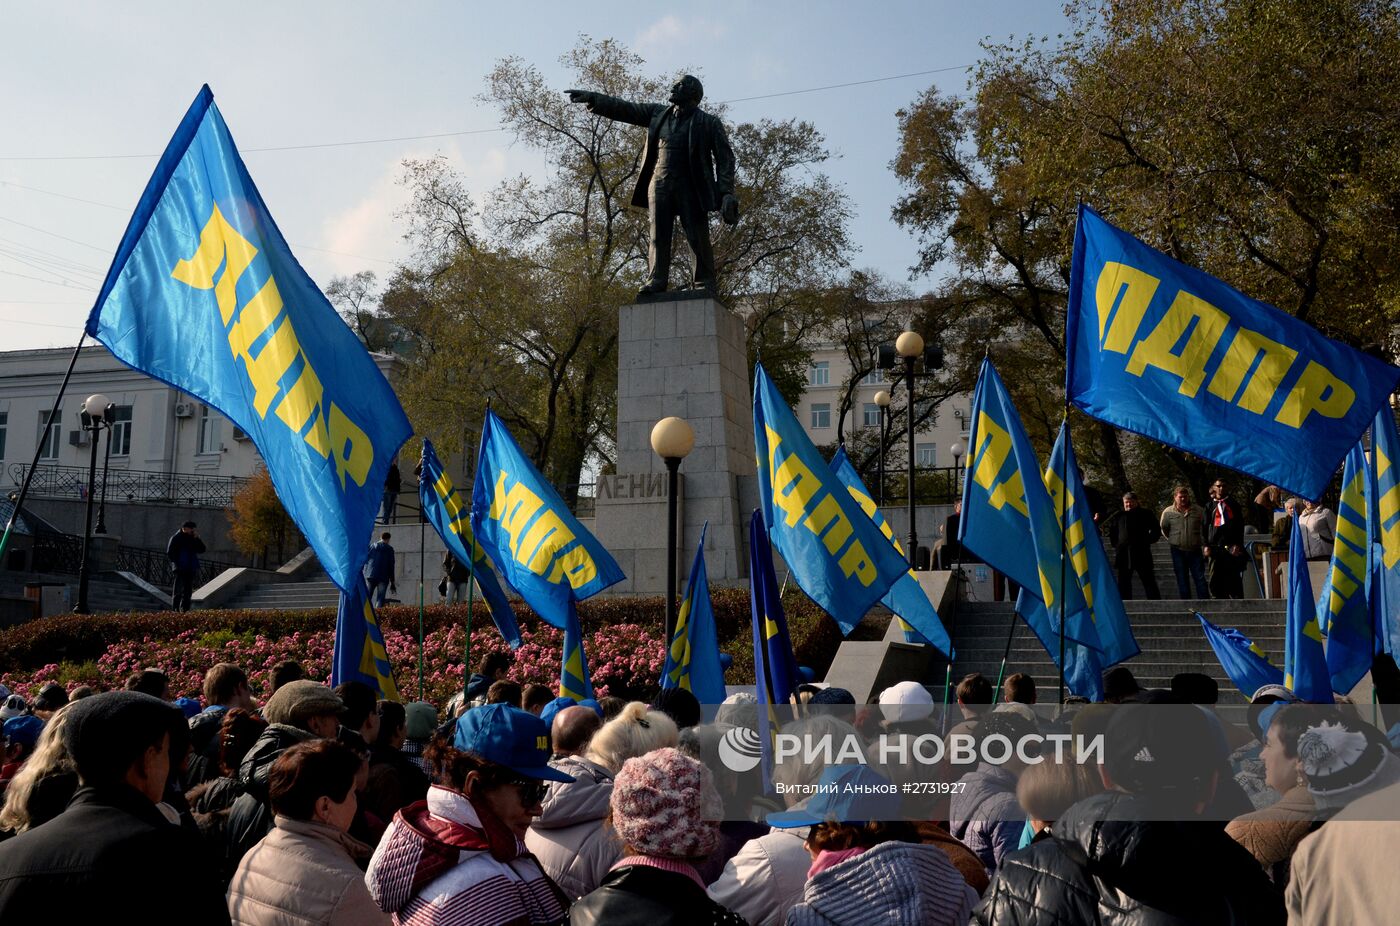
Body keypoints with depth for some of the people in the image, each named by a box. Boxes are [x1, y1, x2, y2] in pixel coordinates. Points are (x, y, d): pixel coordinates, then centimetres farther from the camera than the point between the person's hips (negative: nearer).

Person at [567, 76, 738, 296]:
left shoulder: (709, 124, 4)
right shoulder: (658, 113, 16)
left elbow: (725, 158, -1)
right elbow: (624, 109, 15)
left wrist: (726, 193, -13)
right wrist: (592, 98, 5)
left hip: (691, 188, -4)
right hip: (659, 185, 4)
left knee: (698, 238, -7)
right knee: (658, 237, -4)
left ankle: (705, 284, -4)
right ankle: (656, 283, -7)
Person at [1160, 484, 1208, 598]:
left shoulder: (1199, 510, 1)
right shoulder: (1168, 512, 0)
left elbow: (1205, 528, 8)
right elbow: (1164, 529, 14)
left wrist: (1204, 544, 3)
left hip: (1195, 550, 0)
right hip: (1178, 551, 0)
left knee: (1200, 578, 0)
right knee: (1182, 580, 5)